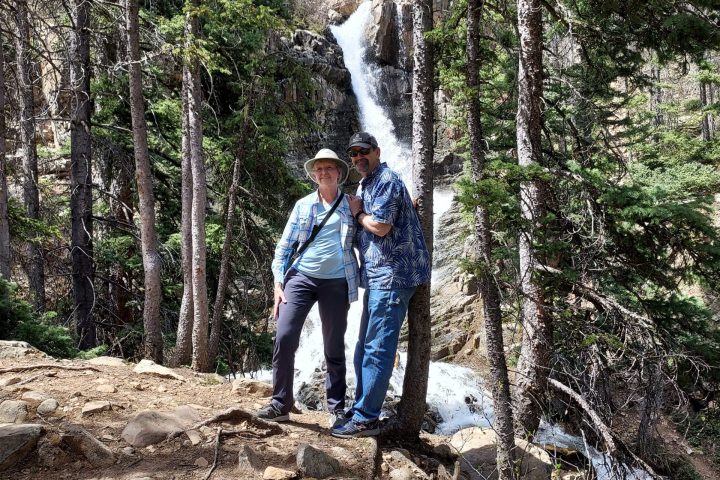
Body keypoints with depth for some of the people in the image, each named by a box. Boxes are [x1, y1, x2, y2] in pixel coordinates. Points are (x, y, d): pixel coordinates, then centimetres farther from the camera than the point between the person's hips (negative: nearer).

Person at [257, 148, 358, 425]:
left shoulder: (351, 206, 6)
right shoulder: (303, 205, 7)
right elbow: (284, 245, 6)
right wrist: (278, 283, -1)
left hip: (336, 283, 0)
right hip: (300, 278, 1)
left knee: (334, 348, 6)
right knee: (284, 338, -11)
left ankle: (337, 408, 16)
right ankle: (280, 404, -2)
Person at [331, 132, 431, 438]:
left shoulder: (386, 180, -10)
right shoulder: (366, 185, 21)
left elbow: (380, 226, -18)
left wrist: (357, 213, -3)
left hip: (393, 274, -11)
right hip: (378, 275, 11)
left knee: (377, 347, -10)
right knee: (365, 347, 14)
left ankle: (366, 419, -8)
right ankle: (362, 410, 21)